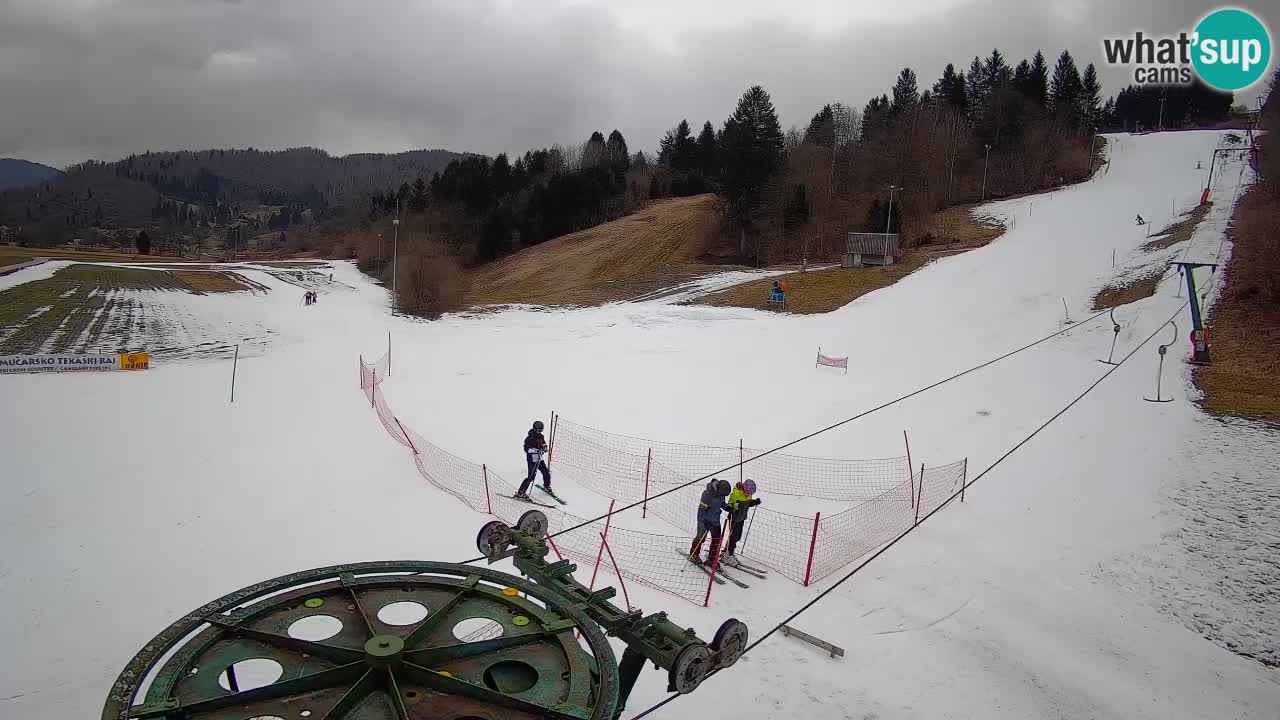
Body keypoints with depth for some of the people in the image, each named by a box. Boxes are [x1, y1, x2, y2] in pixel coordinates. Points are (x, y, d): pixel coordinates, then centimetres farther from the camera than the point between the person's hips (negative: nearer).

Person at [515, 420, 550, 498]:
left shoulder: (541, 436, 8)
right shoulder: (530, 438, -16)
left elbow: (544, 444, 20)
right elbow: (526, 448, -23)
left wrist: (545, 447, -4)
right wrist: (537, 450, -33)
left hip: (539, 458, 8)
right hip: (532, 459, -8)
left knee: (546, 473, 12)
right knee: (531, 476, -12)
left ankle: (547, 486, 40)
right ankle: (520, 493, -6)